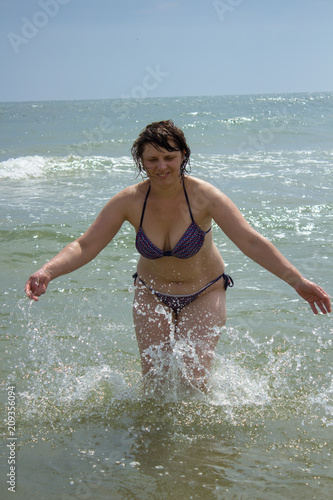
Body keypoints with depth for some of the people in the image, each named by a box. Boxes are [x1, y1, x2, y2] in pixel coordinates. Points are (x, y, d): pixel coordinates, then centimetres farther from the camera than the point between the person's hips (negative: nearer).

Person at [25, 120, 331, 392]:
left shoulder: (203, 195, -24)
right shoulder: (130, 201, -18)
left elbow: (251, 241, -27)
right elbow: (85, 246, -18)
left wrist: (297, 281, -36)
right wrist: (47, 272, -36)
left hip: (204, 294, -2)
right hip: (152, 294, 2)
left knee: (194, 378, -12)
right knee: (153, 378, 0)